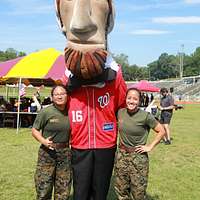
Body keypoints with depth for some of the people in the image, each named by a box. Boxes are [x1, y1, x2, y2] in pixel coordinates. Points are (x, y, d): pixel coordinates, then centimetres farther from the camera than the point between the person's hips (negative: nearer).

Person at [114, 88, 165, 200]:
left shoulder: (145, 116, -15)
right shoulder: (120, 112, -2)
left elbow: (161, 131, -6)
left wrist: (150, 147, -8)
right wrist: (121, 142, 10)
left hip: (138, 157, -4)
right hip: (121, 155, 4)